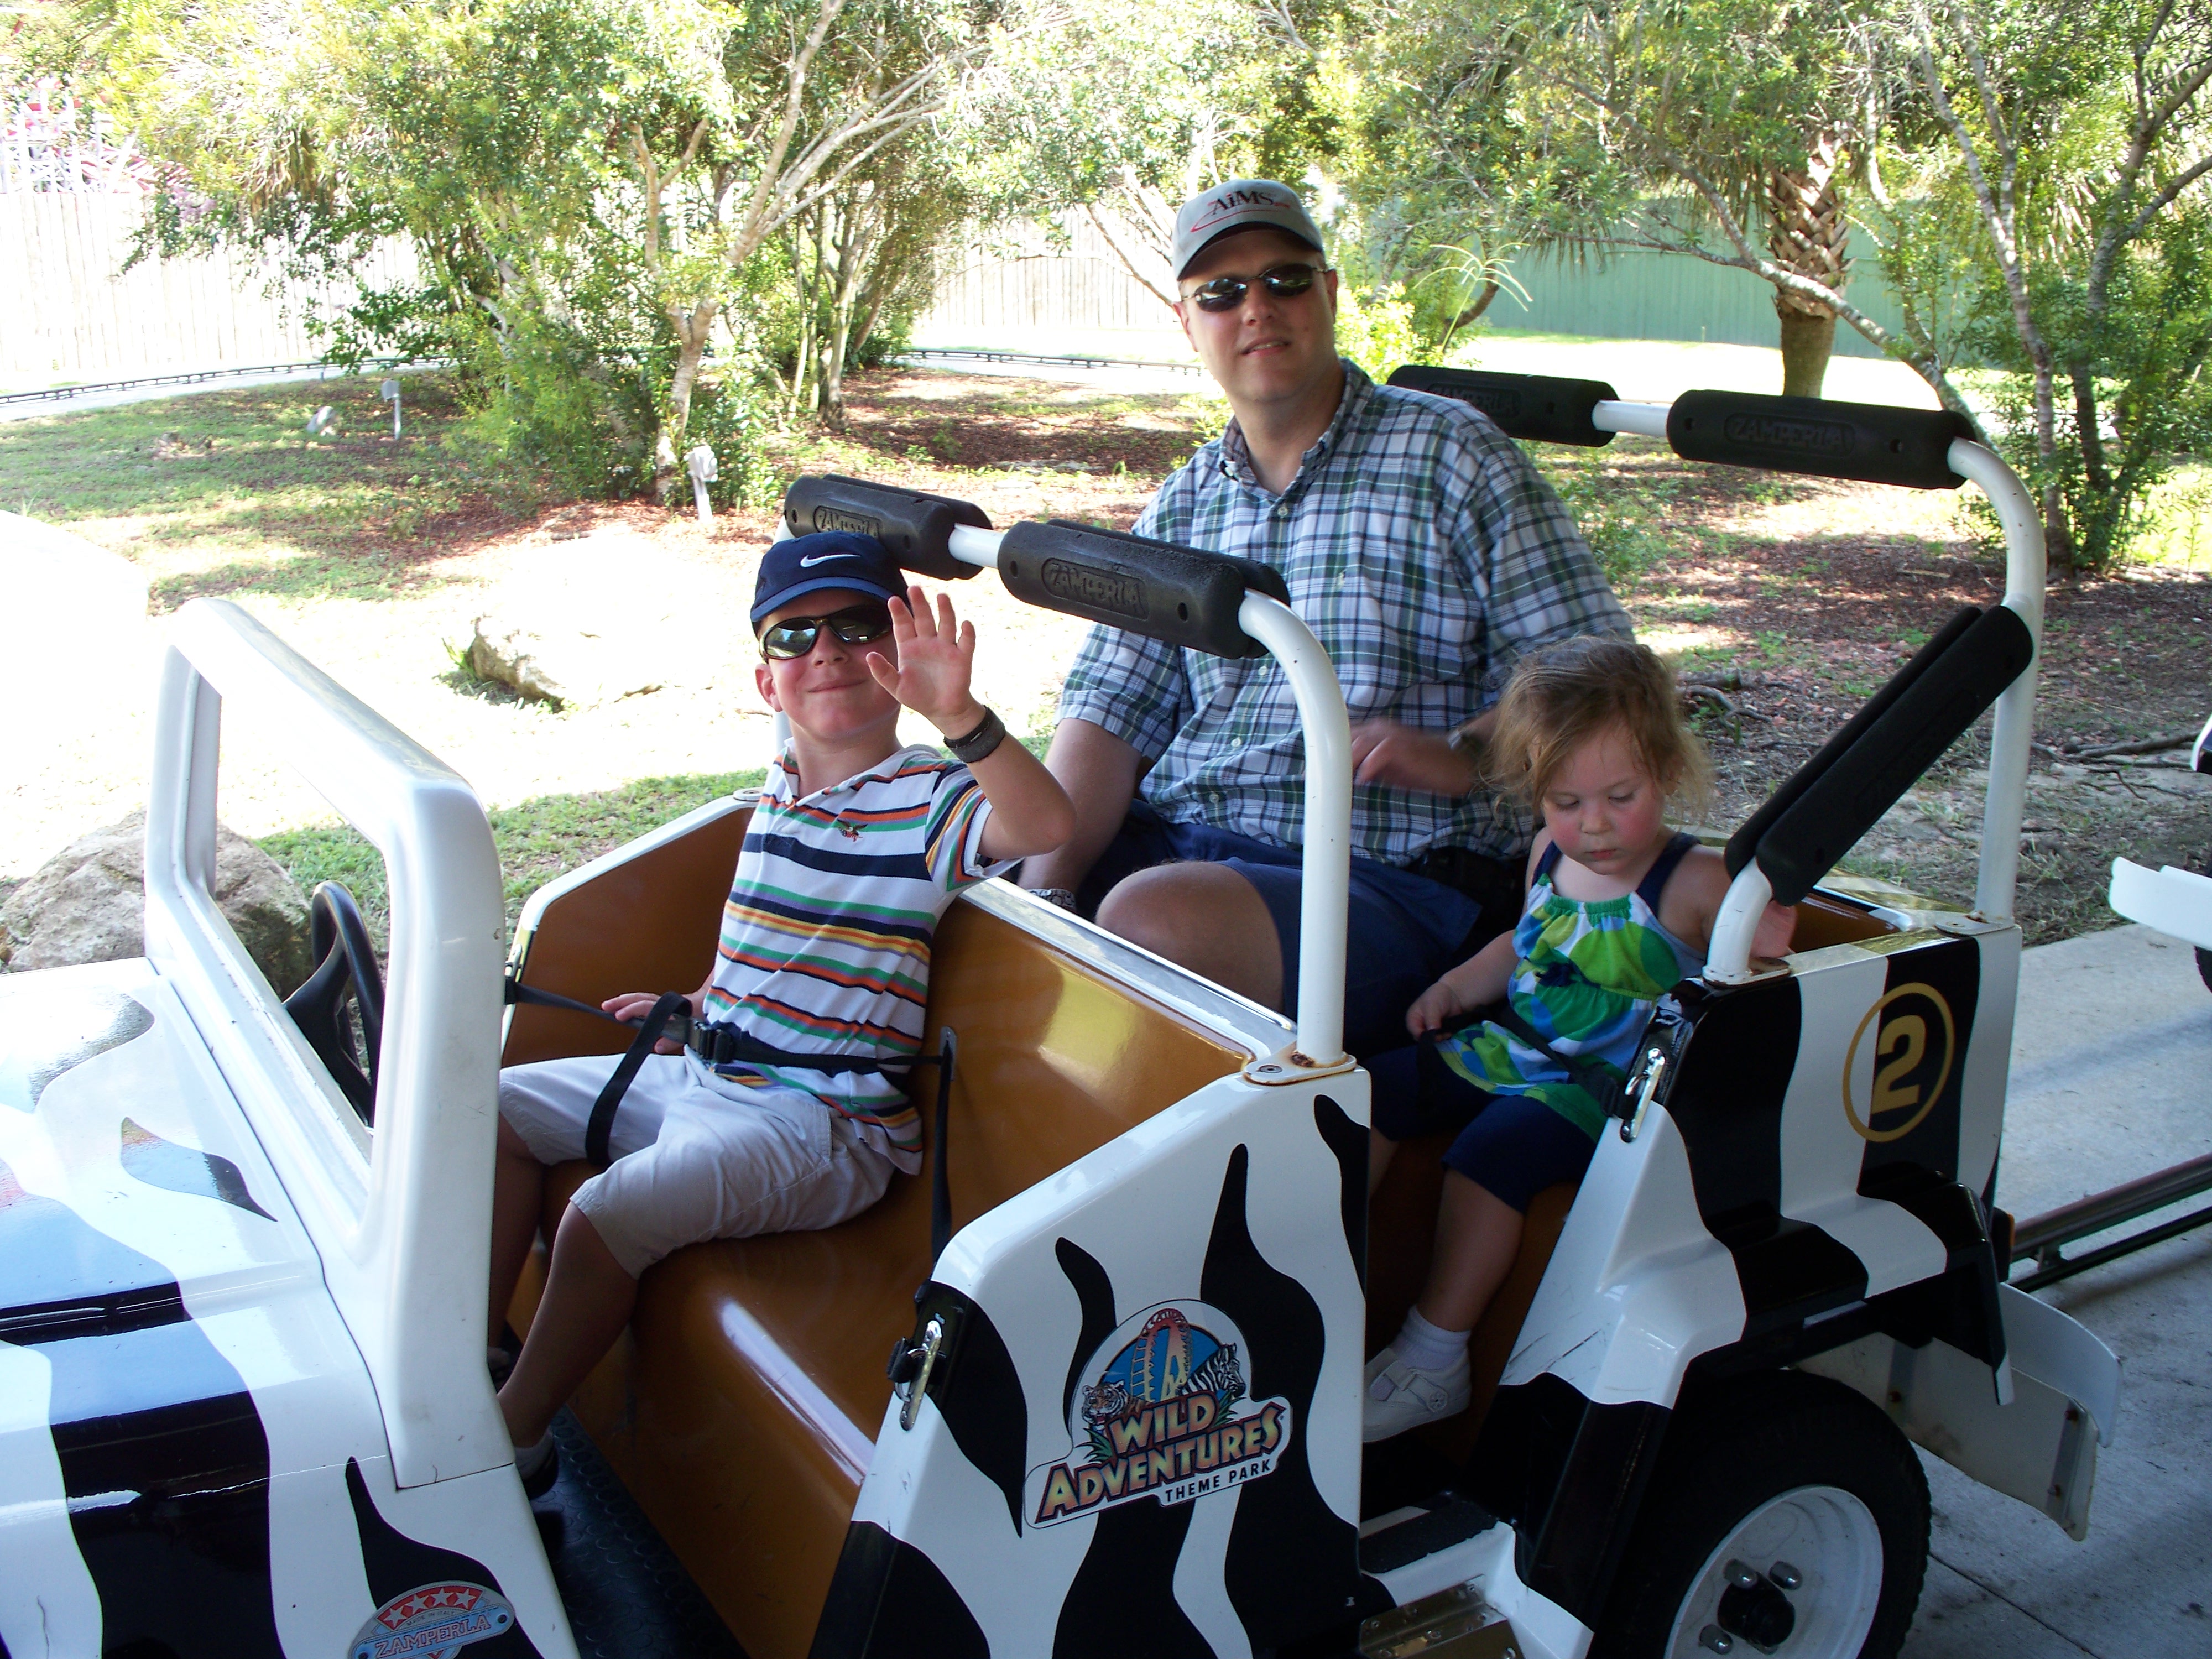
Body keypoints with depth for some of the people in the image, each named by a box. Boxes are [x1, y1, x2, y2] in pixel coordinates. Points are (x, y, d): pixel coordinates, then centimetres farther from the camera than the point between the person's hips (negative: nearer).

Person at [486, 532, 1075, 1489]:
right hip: (704, 1075, 9)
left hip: (821, 1121, -9)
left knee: (606, 1213, -25)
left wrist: (958, 715, -48)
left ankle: (512, 1439, -1)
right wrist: (693, 1007, 21)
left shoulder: (933, 799, -13)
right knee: (505, 1105, 12)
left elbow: (1046, 825, -36)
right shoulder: (775, 796, 11)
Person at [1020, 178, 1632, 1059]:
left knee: (1154, 920, -32)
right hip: (1173, 842, 5)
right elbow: (1110, 718, 6)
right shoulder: (1179, 509, 16)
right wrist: (1046, 887, -11)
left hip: (1390, 878, -5)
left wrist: (1456, 756, -21)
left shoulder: (1452, 455, 3)